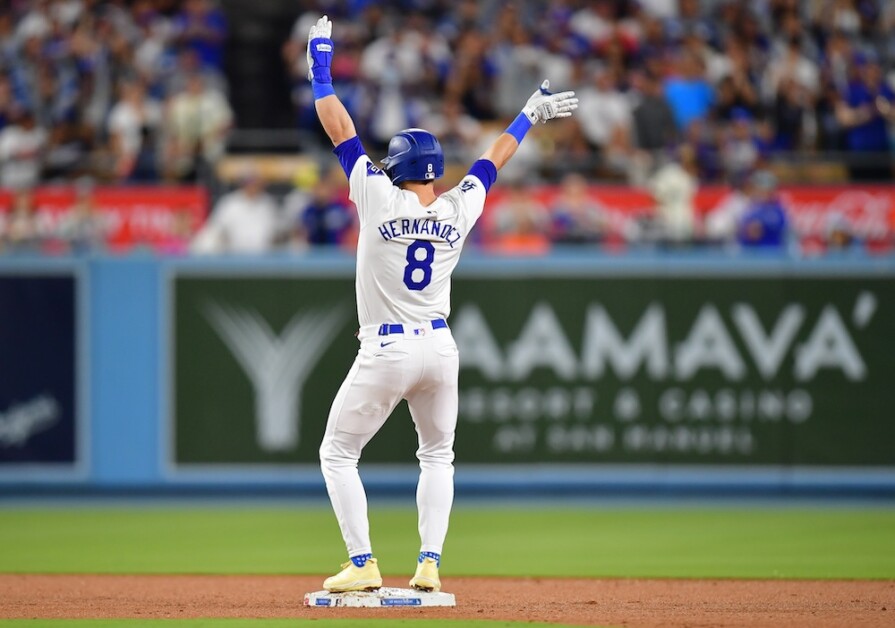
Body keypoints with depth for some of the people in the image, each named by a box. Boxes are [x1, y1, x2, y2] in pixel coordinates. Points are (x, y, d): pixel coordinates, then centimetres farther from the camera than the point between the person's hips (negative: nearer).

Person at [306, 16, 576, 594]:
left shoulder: (380, 199, -10)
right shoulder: (459, 210, 1)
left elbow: (340, 129, -5)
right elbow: (493, 161, 17)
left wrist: (320, 70, 4)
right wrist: (530, 117, 32)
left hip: (386, 352, -4)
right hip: (440, 348, 4)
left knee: (338, 453, 8)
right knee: (438, 456, 22)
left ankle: (363, 564, -2)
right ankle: (429, 564, 8)